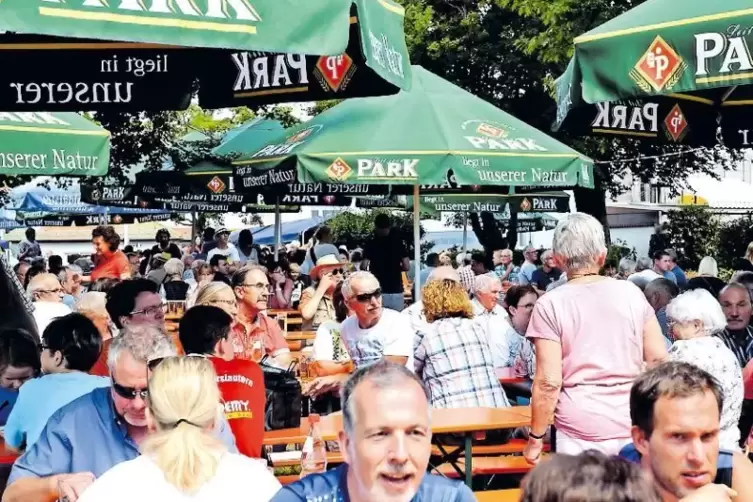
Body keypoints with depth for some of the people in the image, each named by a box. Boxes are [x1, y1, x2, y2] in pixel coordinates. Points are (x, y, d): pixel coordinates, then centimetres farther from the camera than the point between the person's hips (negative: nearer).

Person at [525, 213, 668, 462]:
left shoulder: (550, 305, -7)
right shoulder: (632, 293, 4)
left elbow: (549, 383, -11)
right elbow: (659, 359, 6)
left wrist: (535, 438, -1)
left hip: (581, 434, -3)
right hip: (634, 428, 3)